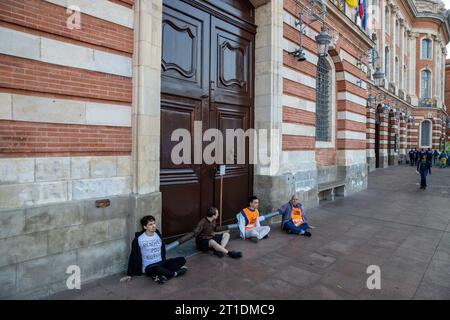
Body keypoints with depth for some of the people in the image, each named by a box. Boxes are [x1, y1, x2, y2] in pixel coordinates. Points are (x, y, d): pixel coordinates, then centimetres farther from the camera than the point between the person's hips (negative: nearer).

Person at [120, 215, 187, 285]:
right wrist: (129, 274, -2)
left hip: (161, 263, 5)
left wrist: (164, 264, 15)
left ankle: (163, 275, -26)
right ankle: (175, 273, -16)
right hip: (148, 267, -5)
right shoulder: (138, 239, -10)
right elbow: (133, 257, -3)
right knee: (157, 269, -41)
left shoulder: (158, 235, 4)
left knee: (182, 260, -15)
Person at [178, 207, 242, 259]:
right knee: (212, 241, -40)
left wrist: (226, 227, 27)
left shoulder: (214, 220, 0)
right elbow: (194, 233, -28)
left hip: (211, 238, 8)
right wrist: (180, 240, -37)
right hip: (202, 242, -8)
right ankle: (230, 253, -34)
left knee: (226, 234, 0)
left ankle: (219, 251, -24)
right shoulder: (202, 223, -23)